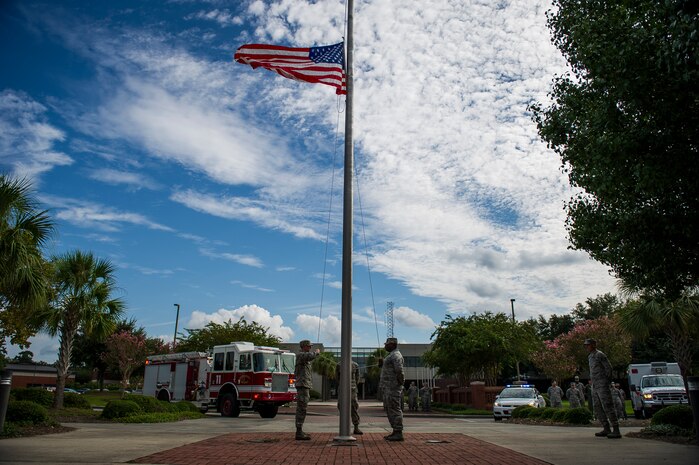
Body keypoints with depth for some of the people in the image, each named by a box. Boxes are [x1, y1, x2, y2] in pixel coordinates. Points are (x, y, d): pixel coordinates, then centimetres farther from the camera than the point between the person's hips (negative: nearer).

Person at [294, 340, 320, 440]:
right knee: (302, 409, -10)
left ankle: (299, 432, 15)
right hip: (303, 385, -11)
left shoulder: (303, 356, 21)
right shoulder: (301, 355, -10)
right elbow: (311, 356, -34)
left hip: (304, 386, 11)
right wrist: (316, 352, -13)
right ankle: (299, 433, -9)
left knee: (301, 409, 11)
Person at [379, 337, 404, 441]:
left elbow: (399, 370, -22)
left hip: (393, 387, -11)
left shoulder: (396, 355, -12)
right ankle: (395, 432, 16)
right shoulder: (391, 355, 21)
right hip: (388, 388, 11)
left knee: (394, 409, -9)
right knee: (389, 409, 12)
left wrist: (400, 383, -18)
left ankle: (398, 433, -6)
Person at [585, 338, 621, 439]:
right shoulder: (590, 357, 18)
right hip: (595, 386, 10)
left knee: (608, 407, -10)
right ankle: (606, 429, 15)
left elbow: (609, 367, -11)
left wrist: (607, 381, -5)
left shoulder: (599, 355, -9)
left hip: (602, 385, -10)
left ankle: (616, 430, -8)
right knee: (598, 408, 10)